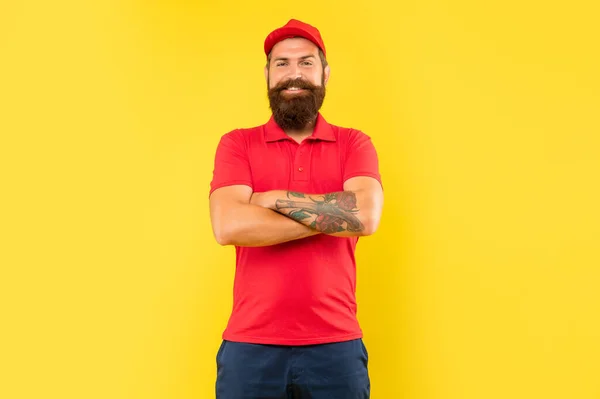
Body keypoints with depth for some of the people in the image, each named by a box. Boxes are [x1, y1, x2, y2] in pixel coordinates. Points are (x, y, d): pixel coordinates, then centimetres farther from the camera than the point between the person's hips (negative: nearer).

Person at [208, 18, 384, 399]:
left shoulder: (355, 144, 5)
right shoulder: (237, 144, 3)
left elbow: (366, 215, -14)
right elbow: (228, 226, -13)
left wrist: (275, 199, -9)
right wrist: (332, 215, -11)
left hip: (335, 346, 0)